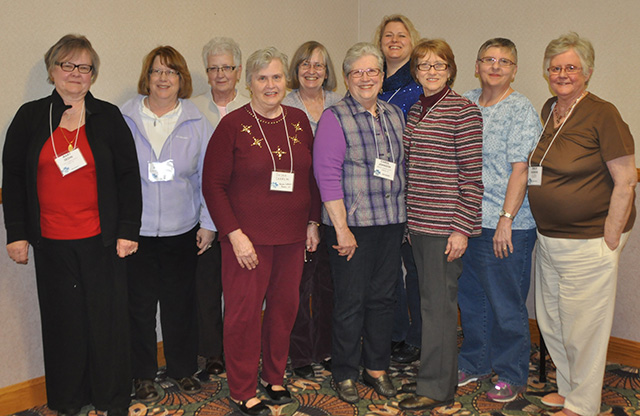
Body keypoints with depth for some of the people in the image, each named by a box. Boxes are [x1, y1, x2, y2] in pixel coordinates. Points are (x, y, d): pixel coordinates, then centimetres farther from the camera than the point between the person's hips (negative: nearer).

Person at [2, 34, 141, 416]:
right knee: (62, 319, 10)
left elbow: (129, 176, 1)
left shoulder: (109, 117, 2)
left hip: (101, 240, -1)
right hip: (52, 241, 1)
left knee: (108, 317, 6)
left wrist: (127, 231, -4)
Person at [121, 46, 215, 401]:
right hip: (135, 231, -1)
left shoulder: (197, 123, 4)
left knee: (181, 303, 10)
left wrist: (208, 223, 2)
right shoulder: (124, 120, 1)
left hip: (183, 230, 1)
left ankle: (184, 369, 28)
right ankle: (143, 375, 24)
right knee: (140, 303, 7)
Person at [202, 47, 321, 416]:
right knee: (245, 312, 2)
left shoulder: (299, 121, 7)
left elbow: (312, 175, 14)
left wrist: (313, 222, 9)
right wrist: (235, 234, -13)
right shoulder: (233, 125, -6)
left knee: (285, 306, 12)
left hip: (292, 236, 4)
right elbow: (213, 184, -7)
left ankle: (274, 377, 33)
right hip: (248, 237, -4)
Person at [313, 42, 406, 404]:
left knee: (383, 296, 12)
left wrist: (406, 217, 11)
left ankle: (377, 367, 28)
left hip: (392, 221, 5)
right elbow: (328, 177, -12)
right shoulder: (335, 118, -6)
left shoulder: (395, 115, 12)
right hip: (353, 224, -5)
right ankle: (345, 373, 20)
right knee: (351, 300, 3)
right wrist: (342, 228, -16)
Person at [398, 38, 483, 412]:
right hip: (418, 221, 7)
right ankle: (435, 375, 29)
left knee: (439, 304, 0)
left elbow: (472, 174, -12)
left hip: (445, 224, -7)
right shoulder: (415, 110, 13)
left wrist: (462, 227, -16)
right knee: (430, 301, 15)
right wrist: (408, 217, 15)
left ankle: (437, 388, 13)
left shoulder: (464, 111, -9)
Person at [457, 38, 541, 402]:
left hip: (505, 228, -6)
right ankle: (475, 362, 34)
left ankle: (512, 375, 20)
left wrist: (505, 220, -19)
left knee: (507, 304, 4)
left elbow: (520, 170, -13)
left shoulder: (522, 111, -7)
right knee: (470, 297, 16)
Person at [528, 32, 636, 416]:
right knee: (551, 321, 18)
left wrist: (610, 241, -15)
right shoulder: (549, 111, 8)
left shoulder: (602, 114, -13)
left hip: (589, 243, -7)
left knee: (583, 327, 5)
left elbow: (626, 181, -14)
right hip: (548, 239, 8)